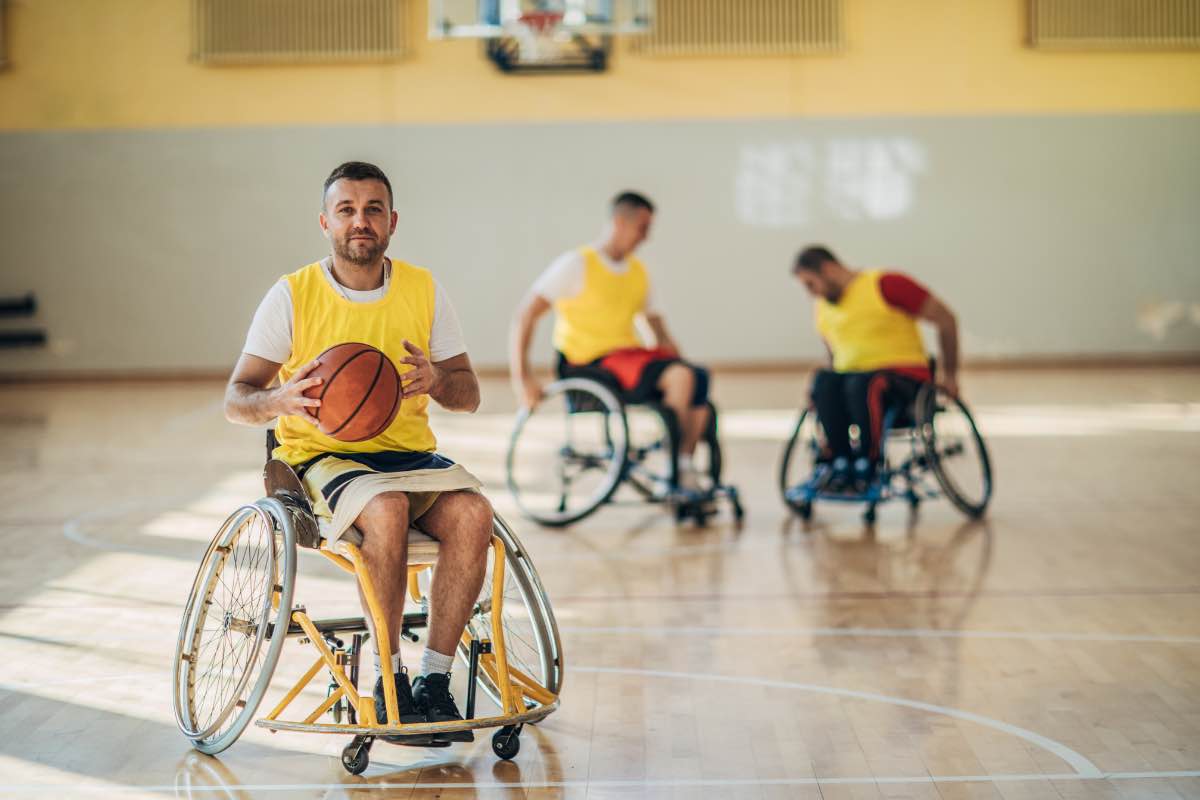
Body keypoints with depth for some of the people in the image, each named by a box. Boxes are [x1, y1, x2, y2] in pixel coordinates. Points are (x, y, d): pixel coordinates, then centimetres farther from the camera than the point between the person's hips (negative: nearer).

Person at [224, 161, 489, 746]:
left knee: (472, 513, -28)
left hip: (411, 454, 3)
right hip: (321, 457, -3)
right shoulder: (293, 295, -1)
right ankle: (389, 680, -21)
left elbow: (468, 395, 9)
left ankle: (435, 679, -17)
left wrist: (435, 379, -15)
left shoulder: (424, 290, 6)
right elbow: (236, 399, -2)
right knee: (386, 509, -36)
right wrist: (281, 400, -25)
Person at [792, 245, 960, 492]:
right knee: (823, 382, -29)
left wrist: (949, 375, 1)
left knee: (863, 385, -38)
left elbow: (945, 319, -3)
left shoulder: (884, 285, -6)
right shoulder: (823, 309, 14)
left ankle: (866, 466, -29)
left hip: (904, 376, -5)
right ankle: (839, 462, -30)